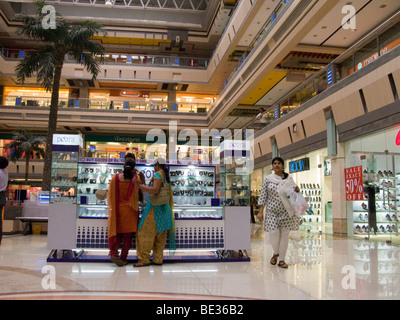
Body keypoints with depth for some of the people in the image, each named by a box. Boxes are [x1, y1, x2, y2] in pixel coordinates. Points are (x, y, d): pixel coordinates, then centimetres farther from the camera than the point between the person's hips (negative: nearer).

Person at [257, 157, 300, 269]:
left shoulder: (289, 178, 6)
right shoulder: (268, 179, 4)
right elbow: (263, 195, 4)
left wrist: (297, 190, -13)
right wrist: (260, 211, -1)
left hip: (286, 211, 1)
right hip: (272, 210, -1)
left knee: (284, 234, 1)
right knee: (273, 233, -10)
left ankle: (281, 259, 13)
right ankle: (276, 253, 19)